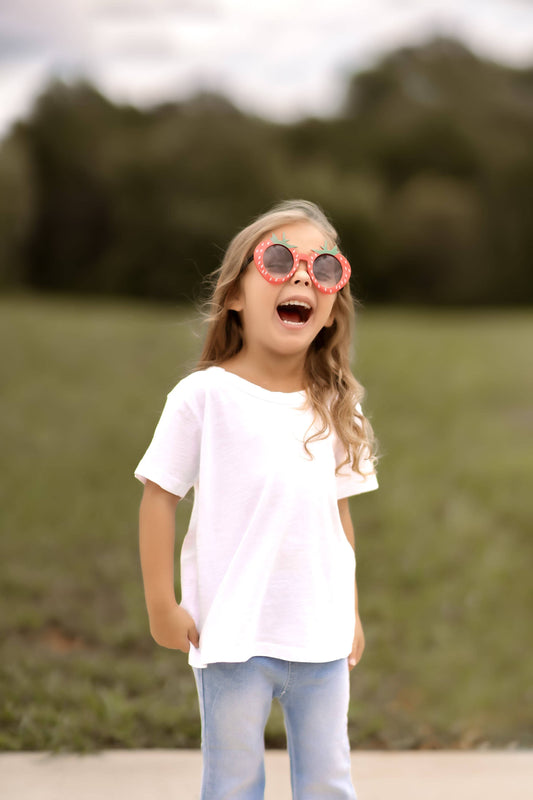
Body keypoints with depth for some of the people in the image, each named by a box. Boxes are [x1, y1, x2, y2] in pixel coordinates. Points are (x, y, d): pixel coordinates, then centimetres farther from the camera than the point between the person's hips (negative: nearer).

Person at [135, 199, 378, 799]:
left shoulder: (335, 408, 8)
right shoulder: (205, 396, -8)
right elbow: (159, 496, -5)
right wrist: (161, 604, -6)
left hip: (322, 637, 4)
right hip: (233, 637, -4)